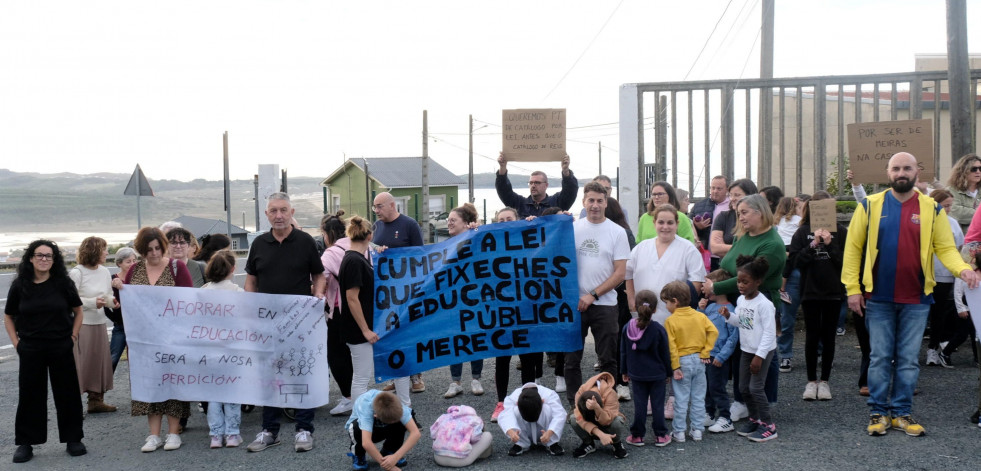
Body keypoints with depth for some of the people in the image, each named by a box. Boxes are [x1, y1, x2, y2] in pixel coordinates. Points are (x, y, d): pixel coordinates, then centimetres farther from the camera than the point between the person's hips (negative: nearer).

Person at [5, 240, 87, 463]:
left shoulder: (63, 283, -2)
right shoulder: (19, 285, 0)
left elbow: (78, 311, 8)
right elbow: (8, 317, 10)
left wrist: (73, 336, 0)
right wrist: (16, 342, 2)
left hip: (61, 348, 0)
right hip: (30, 350, 0)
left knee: (67, 393, 5)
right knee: (30, 394, 6)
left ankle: (73, 439, 17)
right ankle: (26, 443, 17)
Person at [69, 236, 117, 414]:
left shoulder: (104, 272, 8)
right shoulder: (76, 273, -11)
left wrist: (112, 301, -4)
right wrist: (92, 302, -20)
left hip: (99, 324, 7)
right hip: (80, 325, -7)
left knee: (100, 362, 11)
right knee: (78, 365, -4)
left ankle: (96, 400, 22)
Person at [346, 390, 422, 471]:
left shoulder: (396, 405, -32)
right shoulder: (366, 406, -41)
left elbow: (416, 433, -36)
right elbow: (366, 443, -49)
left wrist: (395, 457, -44)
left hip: (382, 428, 2)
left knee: (401, 423, -28)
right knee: (356, 427, -36)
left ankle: (387, 452, -1)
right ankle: (359, 456, -6)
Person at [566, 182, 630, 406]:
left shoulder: (617, 232, -1)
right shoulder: (572, 228, 4)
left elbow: (620, 272, -5)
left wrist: (593, 295, -10)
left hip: (604, 304, -1)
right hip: (574, 302, 2)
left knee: (608, 359, 5)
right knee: (572, 358, 7)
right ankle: (574, 405, 17)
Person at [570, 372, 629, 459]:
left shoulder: (610, 393, -33)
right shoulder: (580, 394, -29)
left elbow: (606, 421, -40)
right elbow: (582, 419, -35)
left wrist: (596, 408, -59)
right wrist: (601, 434, -46)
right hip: (590, 429, 2)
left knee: (618, 421, -37)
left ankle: (617, 444, -5)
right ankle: (588, 443, -3)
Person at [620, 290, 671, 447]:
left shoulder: (627, 328, -6)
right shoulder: (658, 330, -12)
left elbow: (624, 352, 3)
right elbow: (665, 354, -5)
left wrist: (624, 371, 15)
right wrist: (668, 372, 8)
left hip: (636, 374, 2)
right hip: (657, 375, -2)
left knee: (639, 404, 8)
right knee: (657, 404, 7)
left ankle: (637, 436, 12)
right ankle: (660, 436, 12)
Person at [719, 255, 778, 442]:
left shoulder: (764, 304, -22)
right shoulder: (741, 300, 2)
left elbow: (769, 332, -21)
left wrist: (759, 356, -22)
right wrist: (728, 316, -6)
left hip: (763, 351, -8)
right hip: (747, 350, 8)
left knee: (756, 387, -9)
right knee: (744, 387, 11)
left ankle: (768, 425, 2)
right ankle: (754, 419, 27)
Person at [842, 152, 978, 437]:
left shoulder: (932, 209, 2)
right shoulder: (870, 205, 0)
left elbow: (945, 247, -1)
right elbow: (853, 247, 0)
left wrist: (962, 269, -22)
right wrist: (853, 288, -5)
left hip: (916, 299, 1)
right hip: (878, 298, -1)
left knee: (909, 359, 7)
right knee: (880, 357, 6)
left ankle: (902, 413, 16)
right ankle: (878, 412, 14)